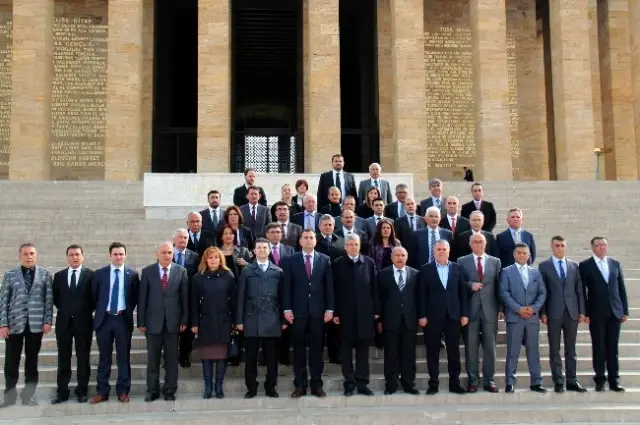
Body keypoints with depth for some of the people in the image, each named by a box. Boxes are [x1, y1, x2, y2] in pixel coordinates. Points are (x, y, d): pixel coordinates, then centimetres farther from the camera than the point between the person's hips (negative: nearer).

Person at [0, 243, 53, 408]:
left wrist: (48, 321, -4)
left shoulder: (45, 274, 4)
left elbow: (49, 299, 2)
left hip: (36, 323, 0)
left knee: (32, 360, 7)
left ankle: (29, 394, 16)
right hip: (14, 323, 0)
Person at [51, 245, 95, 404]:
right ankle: (62, 392, 12)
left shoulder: (91, 275, -1)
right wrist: (64, 310, 7)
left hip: (83, 321, -3)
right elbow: (55, 298, 14)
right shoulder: (59, 276, 9)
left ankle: (82, 391, 11)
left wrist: (87, 312, -1)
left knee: (83, 358, 4)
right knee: (63, 359, 6)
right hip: (63, 321, 3)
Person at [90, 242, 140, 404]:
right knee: (104, 357, 7)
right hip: (104, 318, 1)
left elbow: (135, 297, 7)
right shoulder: (99, 274, 3)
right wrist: (99, 313, 3)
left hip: (123, 319, -1)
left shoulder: (132, 274, 1)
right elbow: (94, 296, 8)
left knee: (124, 357, 4)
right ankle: (102, 391, 13)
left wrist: (127, 312, 0)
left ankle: (123, 391, 12)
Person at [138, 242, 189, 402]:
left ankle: (170, 390, 15)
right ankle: (152, 390, 16)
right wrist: (141, 322, -3)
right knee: (152, 359, 6)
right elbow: (142, 298, 1)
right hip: (153, 321, 0)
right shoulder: (147, 272, 1)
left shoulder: (181, 271, 2)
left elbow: (185, 297, 3)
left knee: (172, 358, 6)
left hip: (173, 321, 0)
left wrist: (184, 320, -1)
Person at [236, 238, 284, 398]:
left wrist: (284, 320, 2)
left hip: (272, 321, 0)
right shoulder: (246, 271, 7)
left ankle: (271, 388, 14)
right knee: (251, 357, 4)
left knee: (271, 357, 4)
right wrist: (239, 320, -1)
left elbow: (282, 297, 7)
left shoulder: (278, 272, 8)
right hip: (251, 320, 0)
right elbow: (241, 297, 5)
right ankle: (251, 388, 13)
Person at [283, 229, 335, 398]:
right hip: (298, 311, 0)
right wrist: (287, 309, -6)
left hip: (318, 311, 1)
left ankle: (316, 384, 11)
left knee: (317, 349, 4)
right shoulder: (291, 260, 5)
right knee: (299, 349, 3)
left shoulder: (325, 260, 7)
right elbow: (287, 286, 2)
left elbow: (329, 286, 4)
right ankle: (300, 385, 9)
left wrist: (330, 309, -3)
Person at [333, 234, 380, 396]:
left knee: (363, 348, 6)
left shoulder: (369, 262, 6)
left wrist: (376, 309, 1)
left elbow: (374, 288, 6)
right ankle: (350, 383, 11)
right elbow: (335, 290, -1)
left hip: (365, 312, 1)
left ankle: (362, 383, 11)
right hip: (345, 313, -1)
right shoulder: (337, 264, 1)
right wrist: (335, 312, -6)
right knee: (346, 349, 4)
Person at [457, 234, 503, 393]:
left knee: (490, 346, 4)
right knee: (471, 346, 2)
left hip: (489, 309, 1)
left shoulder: (495, 261, 10)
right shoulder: (462, 261, 6)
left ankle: (489, 380, 12)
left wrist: (501, 308, 3)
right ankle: (473, 380, 10)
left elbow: (498, 286, 7)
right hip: (470, 309, -1)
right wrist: (470, 285, -15)